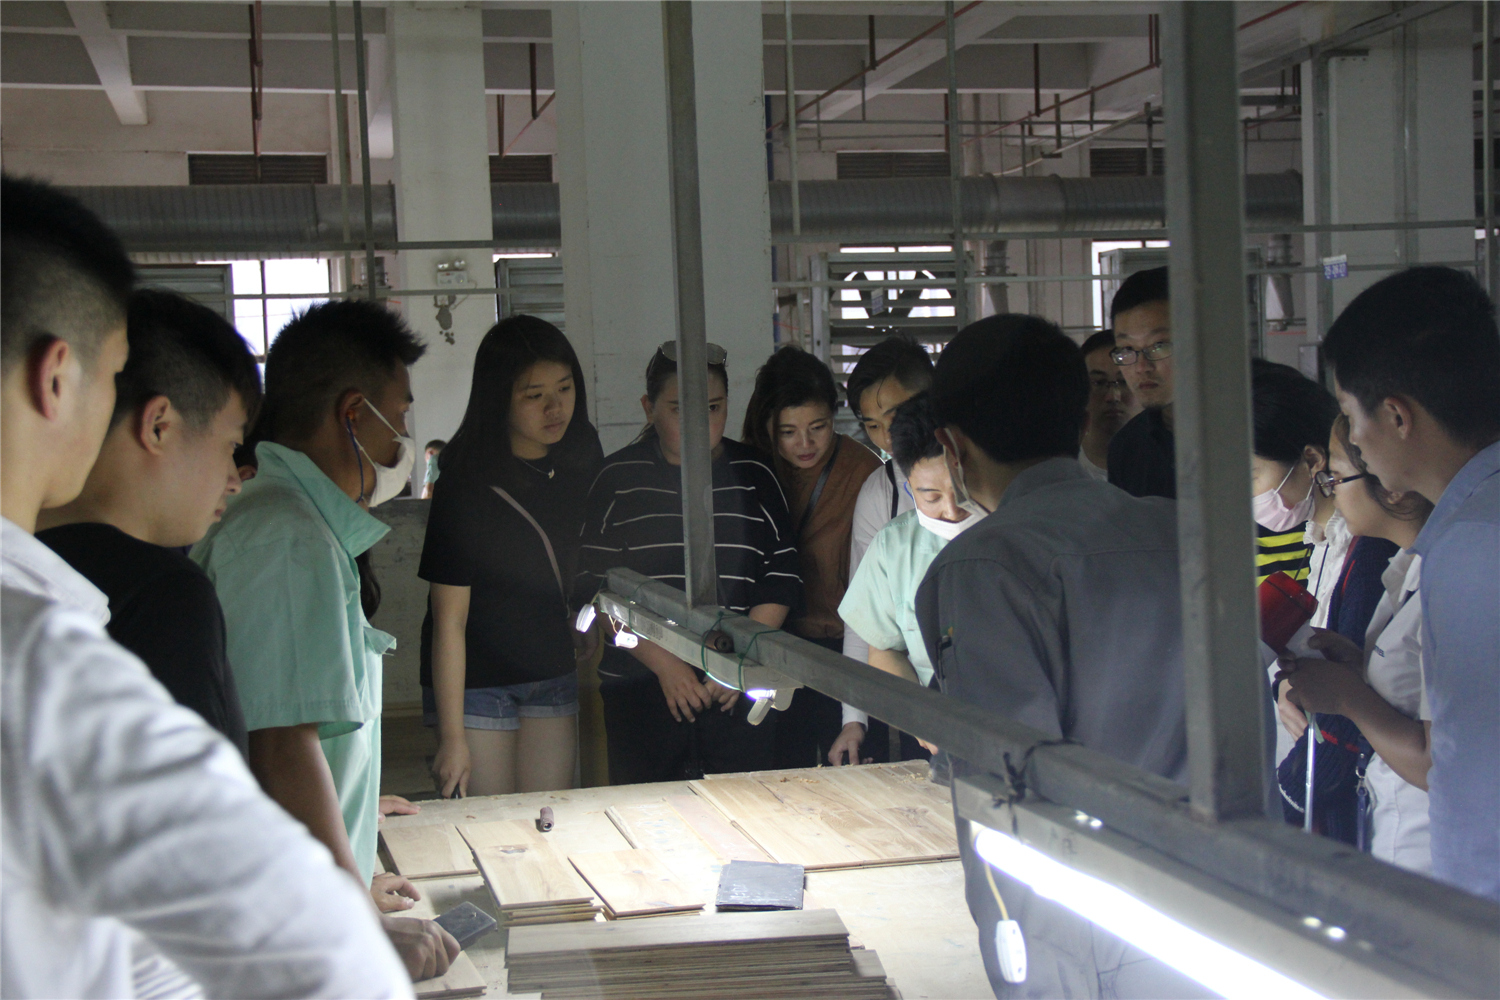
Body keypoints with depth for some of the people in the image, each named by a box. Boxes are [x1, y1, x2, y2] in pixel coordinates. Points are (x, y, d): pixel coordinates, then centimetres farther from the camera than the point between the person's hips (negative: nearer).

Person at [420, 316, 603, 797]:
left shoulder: (581, 455, -4)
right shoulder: (468, 482, -20)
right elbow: (449, 617, -19)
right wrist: (451, 736, -19)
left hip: (556, 673, 5)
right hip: (475, 681, -4)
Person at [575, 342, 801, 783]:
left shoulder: (753, 476, 7)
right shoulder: (619, 479, 3)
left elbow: (782, 579, 5)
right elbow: (597, 589, -1)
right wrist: (665, 664, -10)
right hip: (640, 692, -1)